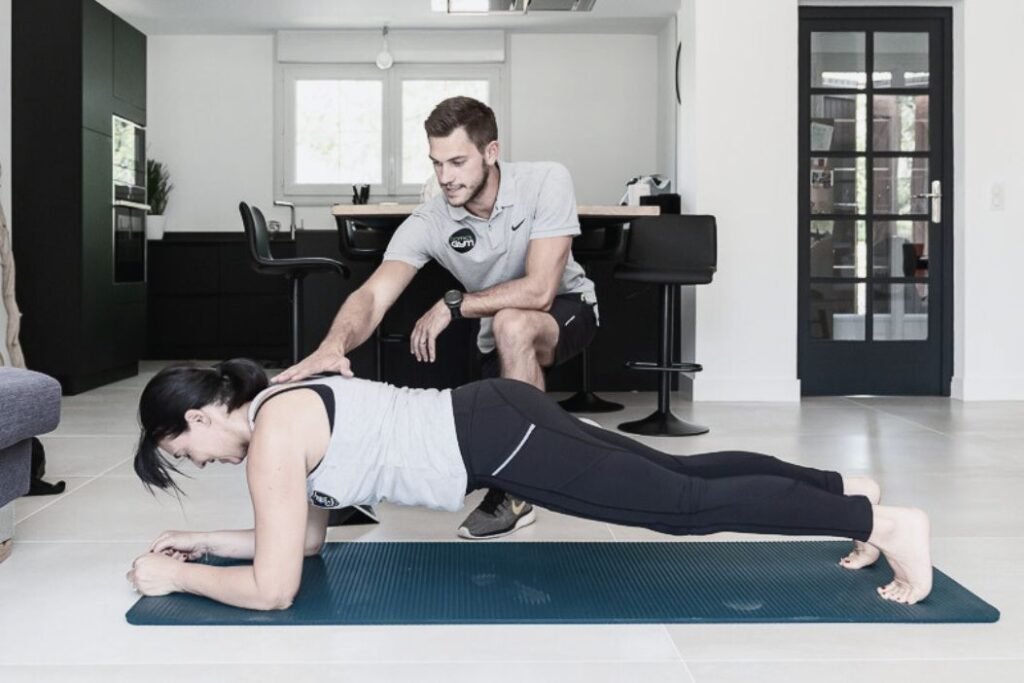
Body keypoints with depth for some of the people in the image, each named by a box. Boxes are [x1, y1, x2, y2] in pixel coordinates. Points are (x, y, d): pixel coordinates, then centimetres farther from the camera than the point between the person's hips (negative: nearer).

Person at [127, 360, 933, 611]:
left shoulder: (271, 435, -14)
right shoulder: (278, 404, 13)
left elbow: (272, 587, -16)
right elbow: (305, 535, 23)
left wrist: (176, 577, -2)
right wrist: (206, 540, 20)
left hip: (499, 438, -9)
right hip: (496, 421, 9)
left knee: (691, 506, -4)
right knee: (682, 475, 16)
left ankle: (880, 519, 3)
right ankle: (842, 486, 26)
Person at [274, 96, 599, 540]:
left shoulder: (546, 182, -27)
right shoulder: (428, 223, -21)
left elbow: (539, 291, -34)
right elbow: (373, 295, -33)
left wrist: (452, 306, -27)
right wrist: (334, 344, -55)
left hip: (566, 307, -4)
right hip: (503, 337, 4)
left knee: (512, 325, -37)